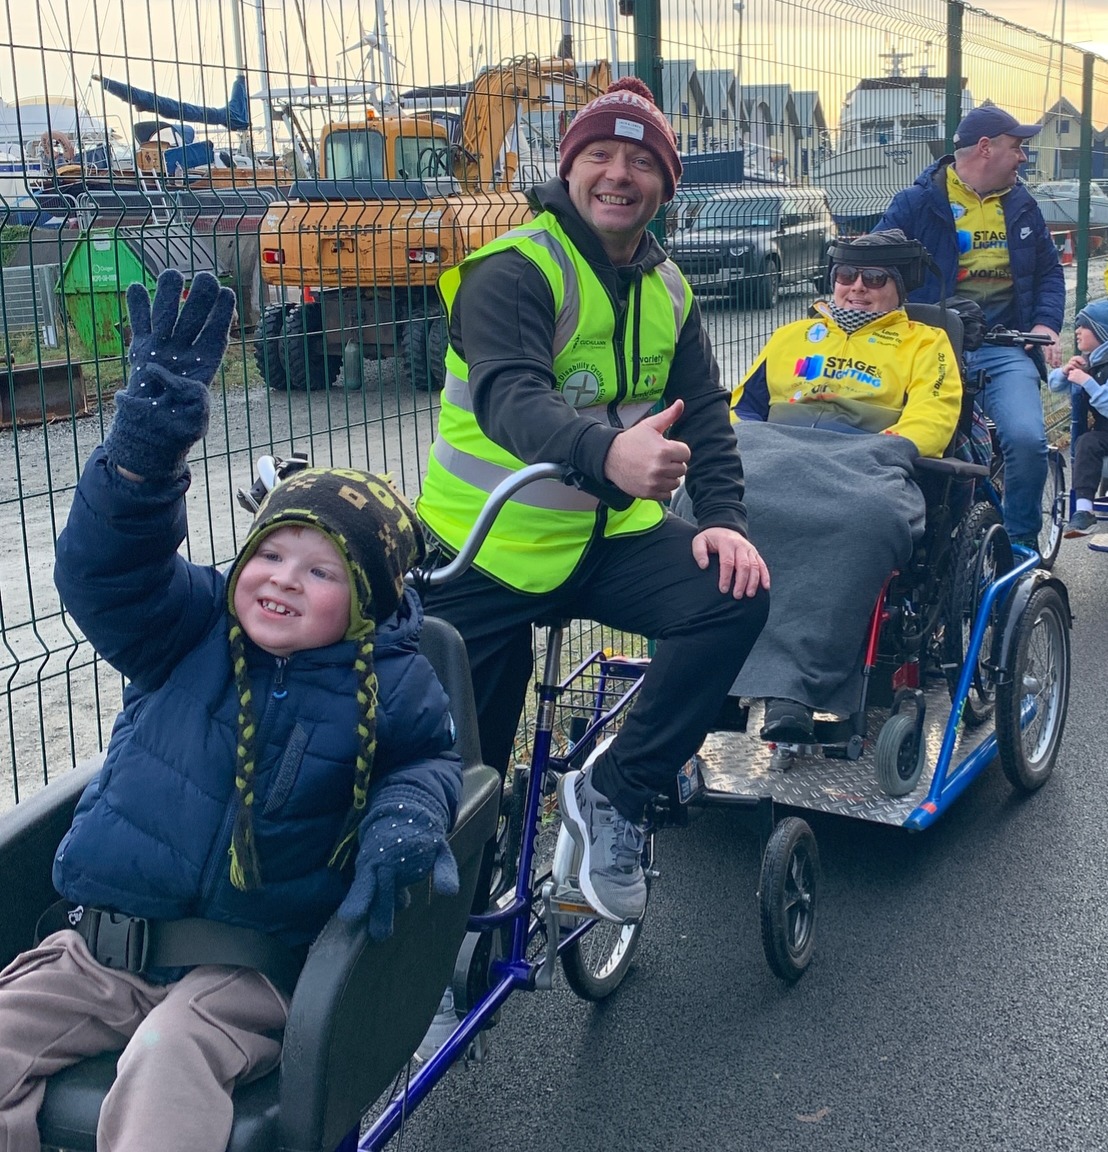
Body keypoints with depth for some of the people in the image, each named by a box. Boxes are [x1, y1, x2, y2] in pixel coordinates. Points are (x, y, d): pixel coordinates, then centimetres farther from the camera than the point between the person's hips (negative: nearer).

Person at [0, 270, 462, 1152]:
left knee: (166, 1069, -33)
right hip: (96, 944, 4)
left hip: (246, 967, -3)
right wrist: (151, 432, -28)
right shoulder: (189, 632, 3)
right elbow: (106, 566, -11)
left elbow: (430, 759, 12)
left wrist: (403, 821, -14)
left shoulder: (391, 687, 0)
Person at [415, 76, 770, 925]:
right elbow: (508, 396, -33)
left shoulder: (668, 289, 7)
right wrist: (607, 450, -53)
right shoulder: (514, 272, -15)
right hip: (490, 547, -5)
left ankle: (610, 796, -9)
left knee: (736, 598, -21)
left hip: (610, 534, 5)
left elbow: (702, 413, 5)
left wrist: (724, 519, -14)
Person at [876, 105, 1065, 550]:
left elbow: (1048, 270, 22)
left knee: (1027, 439, -19)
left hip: (1004, 350, 2)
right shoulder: (918, 203, 1)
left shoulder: (1020, 204, 15)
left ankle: (1021, 542, 2)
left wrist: (1046, 324, 6)